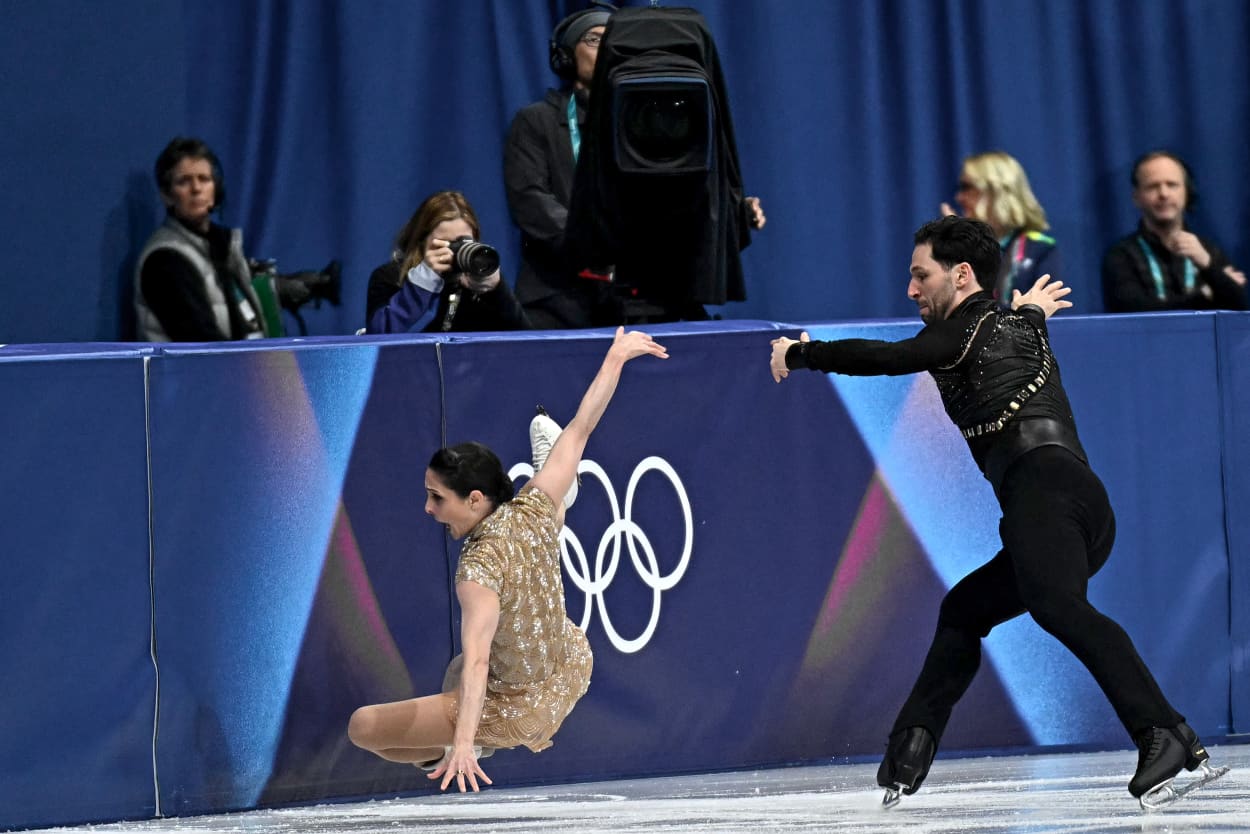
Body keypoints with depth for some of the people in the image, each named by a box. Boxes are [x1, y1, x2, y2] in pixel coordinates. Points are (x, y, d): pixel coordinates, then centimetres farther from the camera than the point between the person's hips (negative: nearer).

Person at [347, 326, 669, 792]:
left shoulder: (479, 568, -33)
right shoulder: (533, 510, -16)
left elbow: (477, 660, -43)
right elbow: (581, 427, -5)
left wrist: (462, 743, -51)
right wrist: (616, 357, 5)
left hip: (520, 714, -6)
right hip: (573, 670, 6)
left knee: (362, 726, 0)